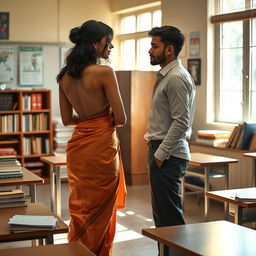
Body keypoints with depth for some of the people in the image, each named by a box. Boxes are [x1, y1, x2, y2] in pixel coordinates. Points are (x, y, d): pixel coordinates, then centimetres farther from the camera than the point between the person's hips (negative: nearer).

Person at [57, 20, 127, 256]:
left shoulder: (65, 76, 5)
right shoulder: (104, 73, -15)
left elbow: (67, 118, 10)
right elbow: (121, 118, -14)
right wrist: (107, 120, 7)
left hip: (77, 146, 6)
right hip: (102, 145, -6)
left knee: (81, 208, 17)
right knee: (101, 211, 7)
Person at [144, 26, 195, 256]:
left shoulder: (176, 78, -15)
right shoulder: (165, 76, 16)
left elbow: (181, 123, -21)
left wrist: (160, 154, -17)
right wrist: (156, 151, 16)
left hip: (168, 156, -11)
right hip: (161, 152, 11)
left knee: (169, 216, -6)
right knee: (162, 214, 16)